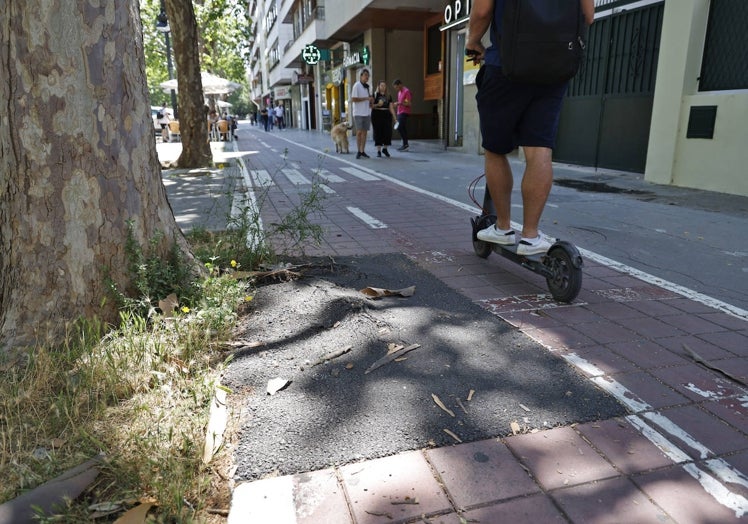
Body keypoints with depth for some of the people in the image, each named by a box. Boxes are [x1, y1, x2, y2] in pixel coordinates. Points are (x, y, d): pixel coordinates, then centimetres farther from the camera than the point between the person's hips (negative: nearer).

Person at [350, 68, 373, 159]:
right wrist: (366, 98, -16)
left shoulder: (367, 86, 16)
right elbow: (353, 99, -15)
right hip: (358, 113, -7)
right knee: (359, 132, -5)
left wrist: (370, 101, 4)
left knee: (364, 132, 4)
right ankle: (359, 151, 2)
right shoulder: (356, 86, -7)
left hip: (367, 113, 7)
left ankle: (362, 151, 7)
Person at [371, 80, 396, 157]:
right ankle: (378, 150, 5)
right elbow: (371, 106, -1)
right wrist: (377, 104, -19)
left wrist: (394, 116, 2)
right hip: (377, 115, -3)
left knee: (388, 131, -2)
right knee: (378, 132, -2)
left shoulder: (388, 96, 13)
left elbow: (391, 107, 11)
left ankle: (385, 148, 17)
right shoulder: (375, 95, 2)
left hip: (387, 115, 3)